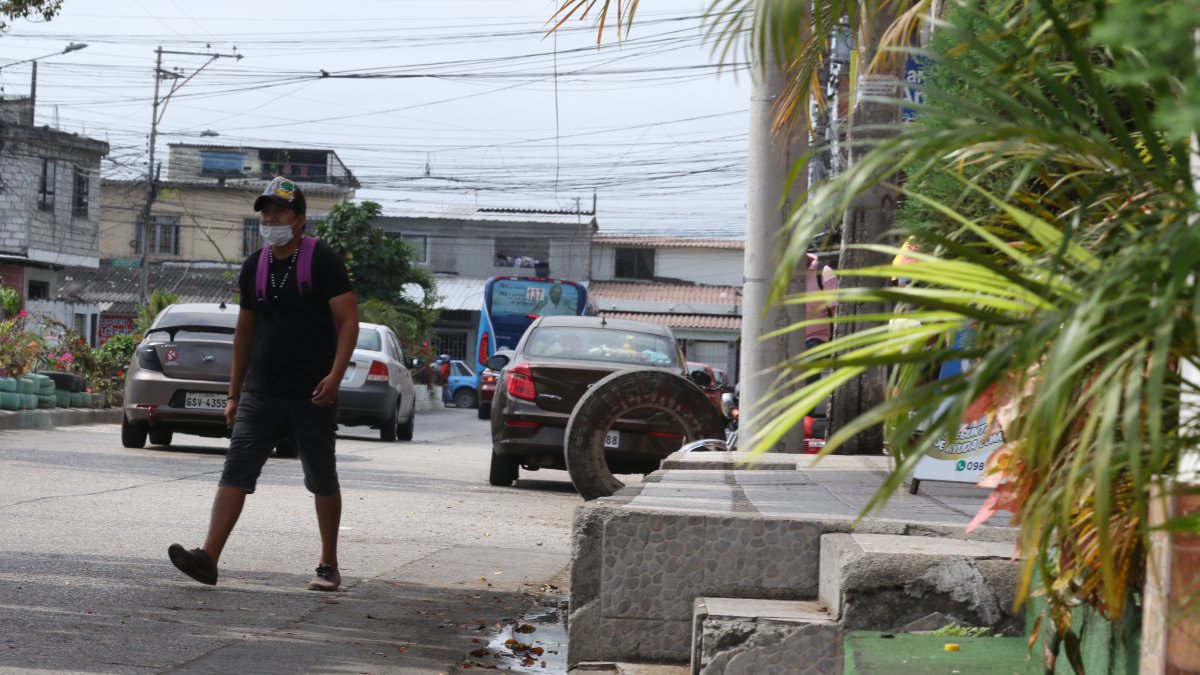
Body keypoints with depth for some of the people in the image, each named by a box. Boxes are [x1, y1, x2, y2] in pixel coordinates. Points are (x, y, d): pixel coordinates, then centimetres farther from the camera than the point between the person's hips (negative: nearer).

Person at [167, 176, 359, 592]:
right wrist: (234, 394, 17)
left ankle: (328, 566, 21)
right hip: (260, 394, 4)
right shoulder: (254, 266, 10)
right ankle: (208, 558, -18)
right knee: (235, 472, -9)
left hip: (312, 397, -4)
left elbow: (348, 320, -10)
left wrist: (335, 375, -23)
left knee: (322, 481, 8)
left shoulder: (322, 261, -6)